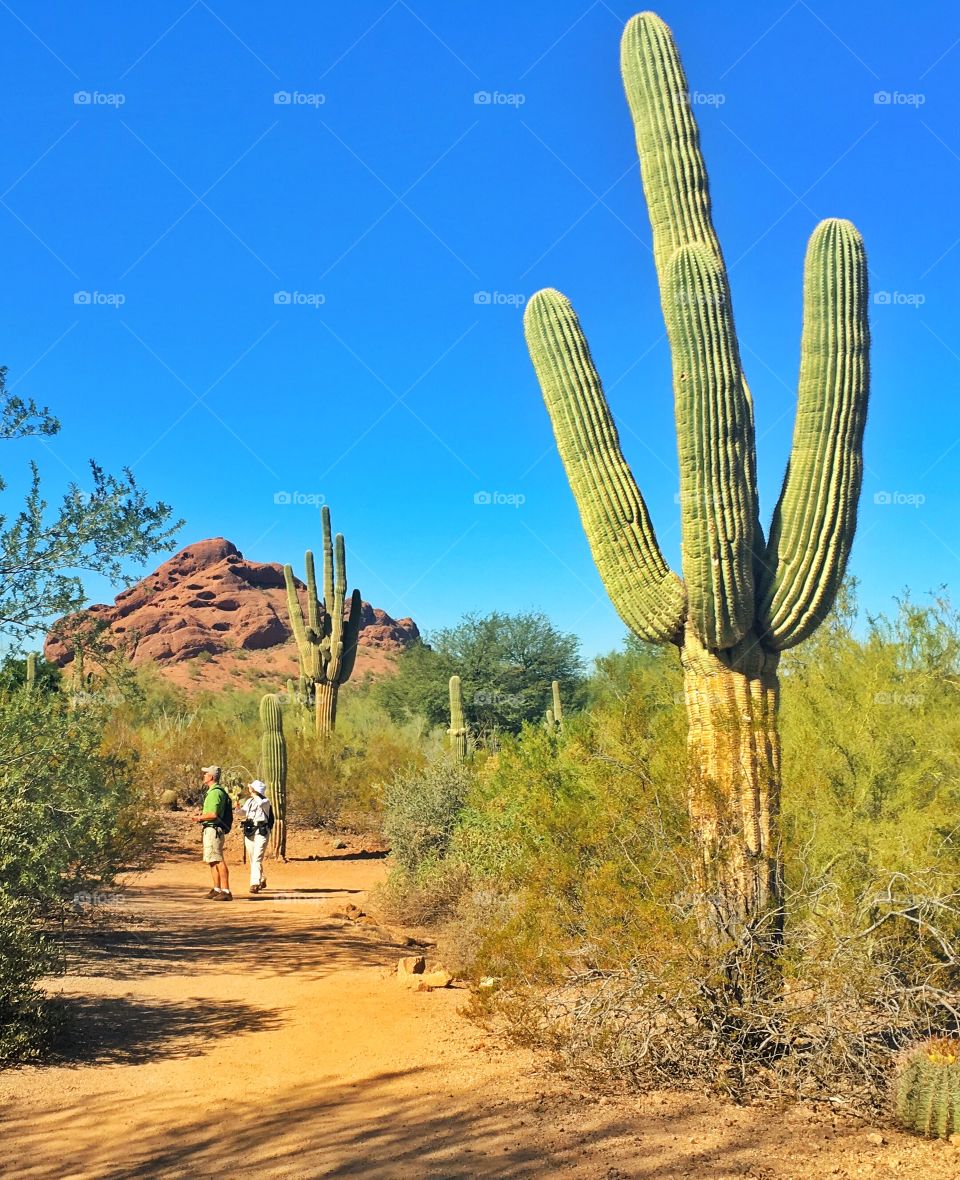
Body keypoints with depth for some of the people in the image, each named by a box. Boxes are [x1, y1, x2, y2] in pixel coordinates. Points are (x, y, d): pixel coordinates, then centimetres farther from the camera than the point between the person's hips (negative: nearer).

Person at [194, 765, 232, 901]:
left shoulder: (215, 792, -17)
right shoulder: (213, 791, 18)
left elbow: (213, 814, -25)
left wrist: (200, 818, -9)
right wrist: (202, 817, 15)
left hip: (213, 830, -11)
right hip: (210, 830, 11)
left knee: (218, 860, -13)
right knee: (212, 860, 17)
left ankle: (226, 891, -16)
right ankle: (217, 889, 24)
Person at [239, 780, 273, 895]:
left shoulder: (266, 801, -5)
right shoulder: (249, 801, 14)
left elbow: (260, 803, -27)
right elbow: (242, 812, 4)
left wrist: (253, 793, -18)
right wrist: (238, 805, -15)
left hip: (261, 833, -7)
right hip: (249, 832, 7)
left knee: (257, 859, -15)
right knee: (252, 859, 14)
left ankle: (255, 884, -20)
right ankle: (262, 880, 31)